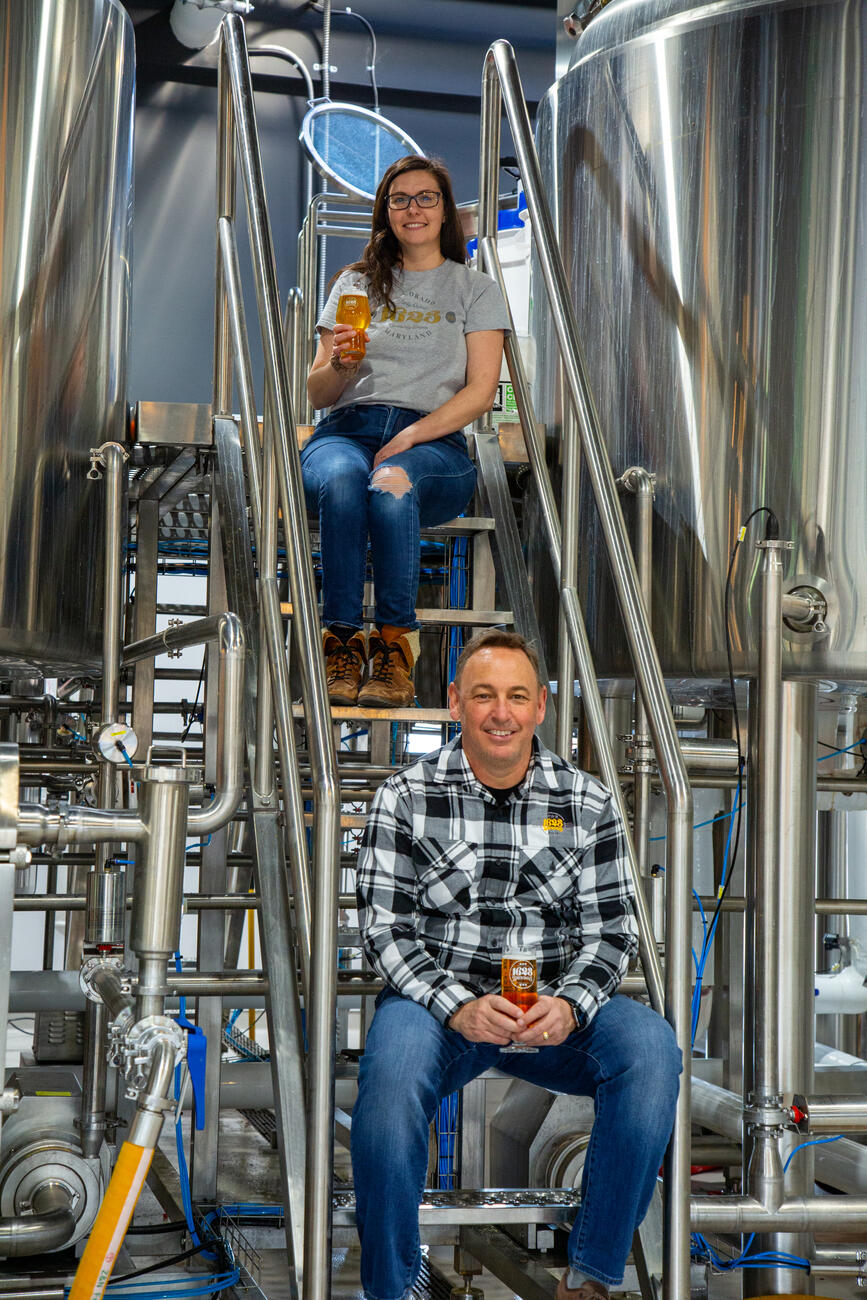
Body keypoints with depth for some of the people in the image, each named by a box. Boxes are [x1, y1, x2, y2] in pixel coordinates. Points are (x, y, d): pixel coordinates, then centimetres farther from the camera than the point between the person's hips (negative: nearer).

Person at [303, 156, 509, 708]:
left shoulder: (476, 289, 17)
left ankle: (395, 647, -36)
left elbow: (481, 391, 3)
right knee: (341, 480, -37)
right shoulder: (357, 283, 23)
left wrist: (410, 436, -13)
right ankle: (341, 647, -38)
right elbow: (319, 394, 16)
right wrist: (341, 365, -9)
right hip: (347, 429, 2)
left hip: (435, 441, -1)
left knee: (392, 484, -39)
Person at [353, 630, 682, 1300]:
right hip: (437, 1000, -2)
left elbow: (610, 929, 5)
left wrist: (569, 1004, -17)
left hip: (556, 1009, 2)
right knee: (393, 1068, -35)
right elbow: (385, 928, -4)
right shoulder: (406, 797, 0)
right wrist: (459, 1007, -21)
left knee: (651, 1046, -27)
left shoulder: (588, 802, 6)